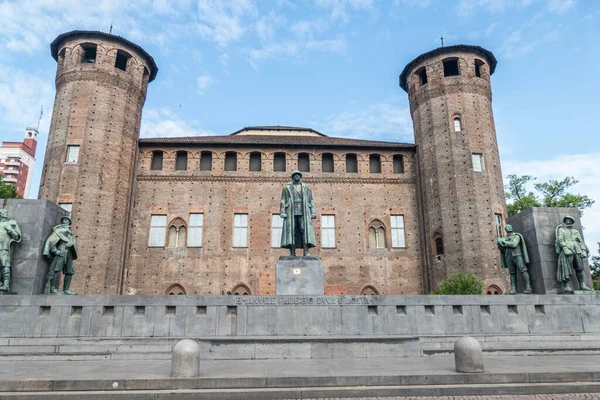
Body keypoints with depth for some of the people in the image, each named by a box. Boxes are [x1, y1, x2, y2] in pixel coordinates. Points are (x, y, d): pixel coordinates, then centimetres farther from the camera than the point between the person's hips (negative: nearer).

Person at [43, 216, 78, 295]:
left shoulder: (70, 233, 28)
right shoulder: (59, 230, 10)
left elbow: (74, 242, 18)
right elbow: (51, 240, -1)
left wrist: (71, 243, -5)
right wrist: (54, 250, -13)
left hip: (69, 252, 7)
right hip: (61, 251, -6)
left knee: (70, 271, 2)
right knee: (57, 269, -15)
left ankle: (66, 289, 3)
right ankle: (53, 288, -18)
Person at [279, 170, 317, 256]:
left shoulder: (306, 187, 15)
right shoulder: (287, 187, 12)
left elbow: (311, 201, 11)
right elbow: (283, 201, 7)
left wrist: (313, 212, 0)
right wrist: (282, 212, -6)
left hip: (303, 212, 1)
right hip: (291, 212, 0)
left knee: (305, 230, -12)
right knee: (292, 231, -8)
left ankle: (306, 252, -16)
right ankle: (292, 253, -8)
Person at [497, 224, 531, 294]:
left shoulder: (516, 236, 6)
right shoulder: (505, 238, 21)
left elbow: (514, 244, -12)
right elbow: (501, 249, 14)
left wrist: (504, 242, -14)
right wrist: (499, 243, -6)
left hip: (517, 255, -4)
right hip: (508, 257, 4)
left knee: (523, 271, -10)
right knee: (512, 273, 0)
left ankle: (528, 288, -13)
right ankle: (513, 289, -6)